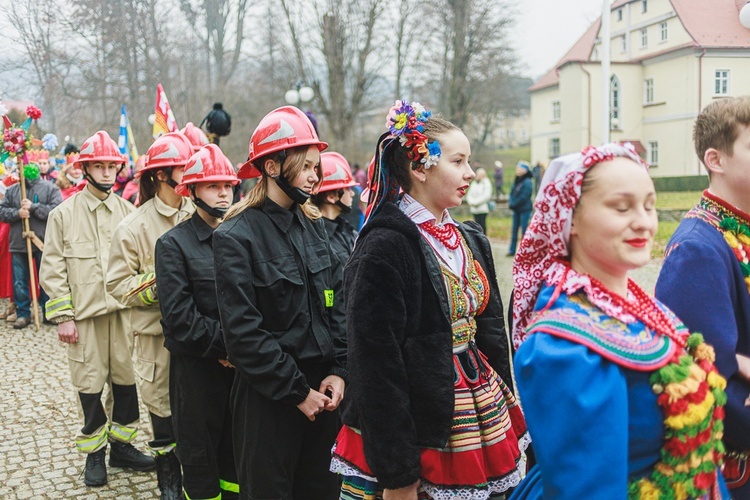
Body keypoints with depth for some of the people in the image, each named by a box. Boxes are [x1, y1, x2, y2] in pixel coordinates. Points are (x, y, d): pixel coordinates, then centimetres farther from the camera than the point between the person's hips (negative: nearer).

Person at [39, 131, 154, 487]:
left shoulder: (128, 212, 7)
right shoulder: (64, 214, 0)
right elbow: (52, 270, -1)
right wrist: (62, 317, -6)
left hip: (124, 311, 2)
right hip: (85, 314, -2)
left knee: (126, 379, 9)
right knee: (89, 384, 5)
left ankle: (121, 445, 26)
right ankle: (94, 452, 22)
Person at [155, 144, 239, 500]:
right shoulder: (173, 243, -6)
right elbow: (178, 314, -14)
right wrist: (223, 347, -14)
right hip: (196, 367, -4)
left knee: (237, 449, 15)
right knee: (200, 457, 9)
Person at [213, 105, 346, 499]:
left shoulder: (312, 226, 6)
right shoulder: (235, 237, -12)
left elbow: (334, 305, 8)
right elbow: (244, 332, -16)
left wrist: (338, 371, -3)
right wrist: (296, 392, -14)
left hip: (323, 391, 5)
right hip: (269, 399, -5)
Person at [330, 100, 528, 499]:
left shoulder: (471, 241, 8)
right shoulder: (385, 246, -16)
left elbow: (492, 332, 13)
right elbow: (376, 364, -18)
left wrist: (508, 418, 12)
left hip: (484, 418, 7)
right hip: (420, 431, -7)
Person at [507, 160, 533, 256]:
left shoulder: (527, 182, -14)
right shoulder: (517, 181, 10)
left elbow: (523, 197, -19)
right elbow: (512, 193, 12)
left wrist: (513, 204, -13)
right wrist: (510, 202, -5)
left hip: (525, 209, -8)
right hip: (516, 210, 8)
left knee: (524, 230, -2)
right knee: (514, 230, 10)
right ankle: (512, 250, 17)